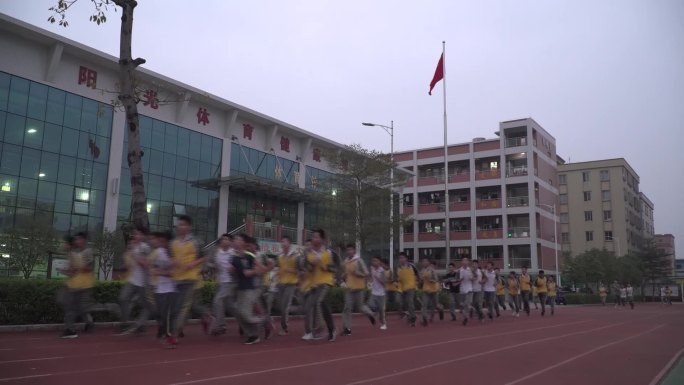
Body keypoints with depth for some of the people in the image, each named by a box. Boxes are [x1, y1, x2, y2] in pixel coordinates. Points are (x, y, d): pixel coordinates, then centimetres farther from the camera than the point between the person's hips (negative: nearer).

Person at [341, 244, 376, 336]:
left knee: (359, 306, 5)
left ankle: (370, 314, 37)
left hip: (358, 287, -5)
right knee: (347, 307, -3)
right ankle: (347, 328, 0)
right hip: (348, 288, 5)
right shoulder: (345, 261, 8)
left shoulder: (359, 260, -9)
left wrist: (356, 273, -21)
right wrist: (344, 276, -1)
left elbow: (366, 274, -10)